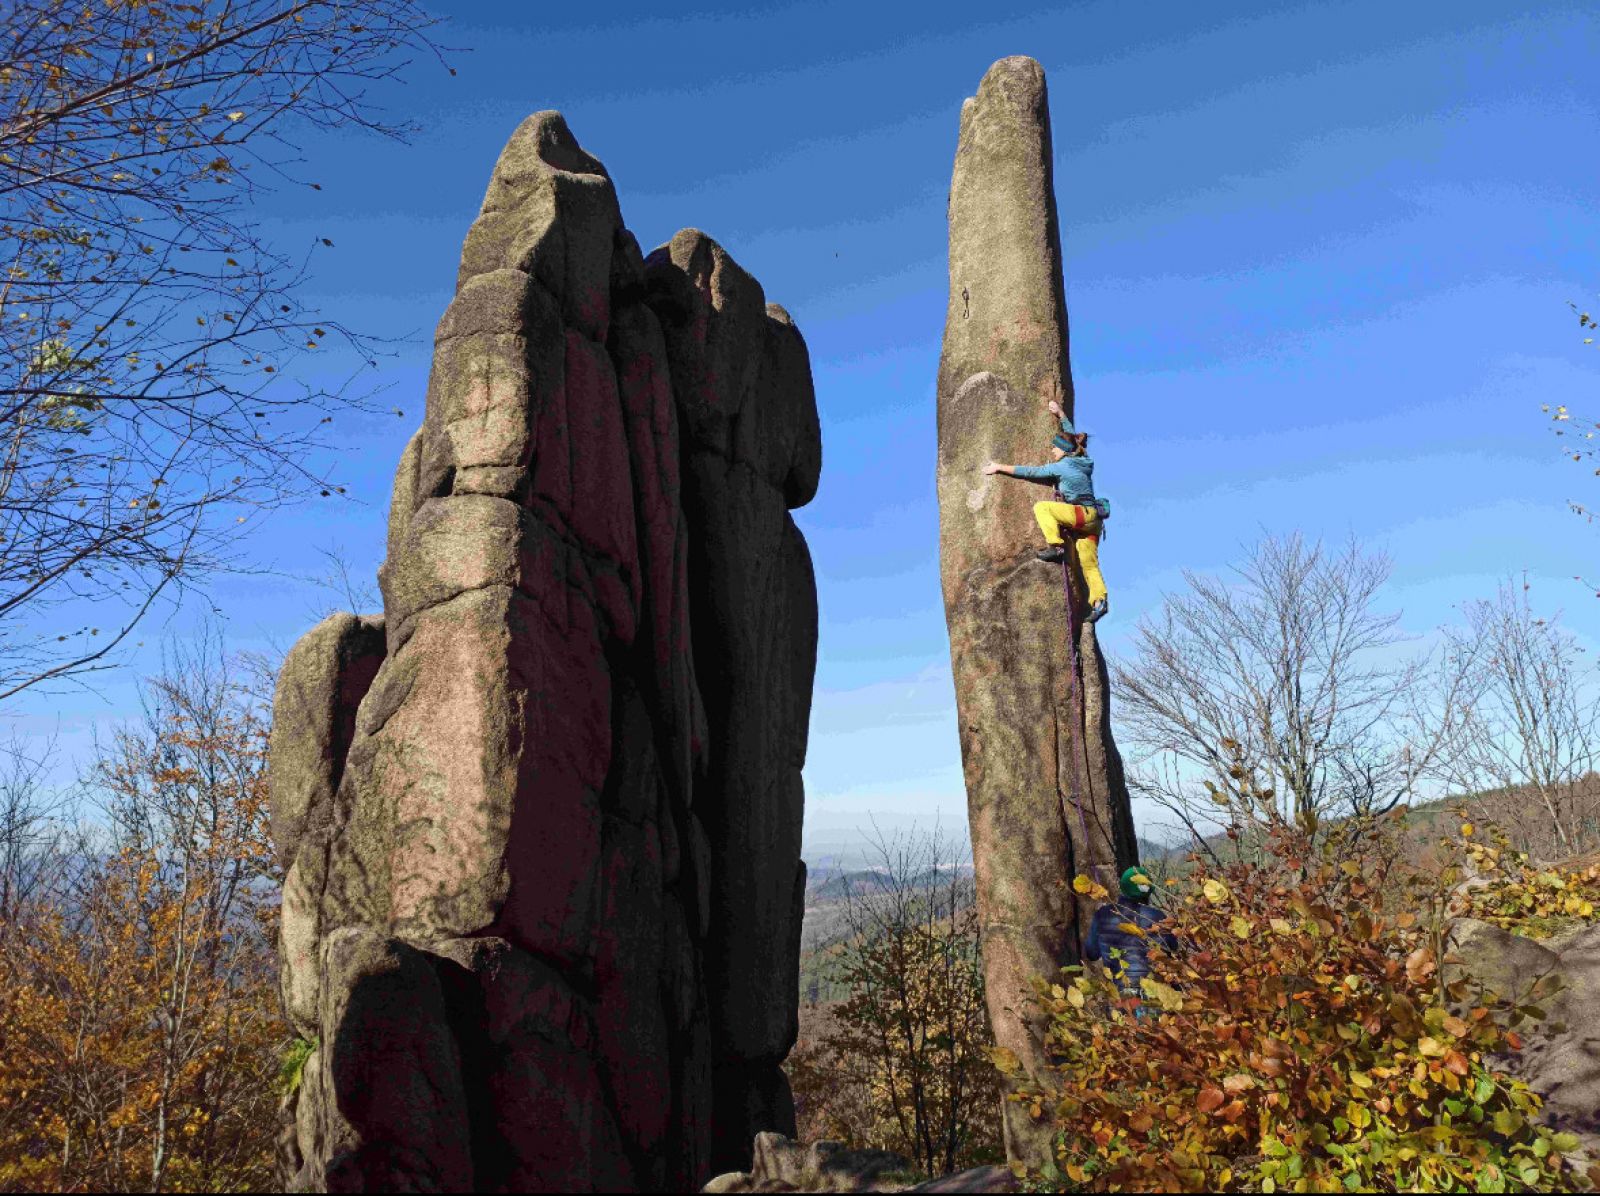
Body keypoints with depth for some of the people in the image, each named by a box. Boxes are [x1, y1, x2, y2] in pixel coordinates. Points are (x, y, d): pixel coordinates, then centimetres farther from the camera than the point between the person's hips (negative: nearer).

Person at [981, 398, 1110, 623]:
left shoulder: (1062, 466, -8)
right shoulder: (1079, 460, 15)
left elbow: (1031, 472, -5)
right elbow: (1072, 436, 33)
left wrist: (1001, 468, 1)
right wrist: (1061, 414, 40)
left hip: (1085, 514, -9)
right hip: (1090, 519, 9)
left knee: (1042, 507, -12)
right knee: (1088, 562, 3)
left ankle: (1055, 546, -17)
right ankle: (1100, 600, -7)